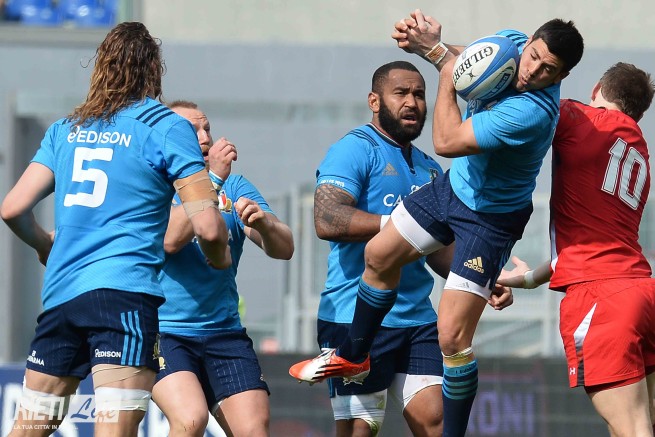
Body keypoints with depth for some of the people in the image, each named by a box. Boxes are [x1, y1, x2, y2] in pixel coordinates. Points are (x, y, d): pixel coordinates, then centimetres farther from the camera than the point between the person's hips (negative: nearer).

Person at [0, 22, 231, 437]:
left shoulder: (65, 130, 15)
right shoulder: (167, 127, 0)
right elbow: (207, 227, -6)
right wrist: (220, 259, 16)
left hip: (59, 295, 6)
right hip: (125, 294, -5)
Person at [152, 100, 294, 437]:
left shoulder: (234, 188, 10)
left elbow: (284, 249, -2)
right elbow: (169, 240, -21)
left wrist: (264, 223, -24)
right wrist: (212, 179, -27)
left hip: (223, 332, 4)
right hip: (162, 331, -4)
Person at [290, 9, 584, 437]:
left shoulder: (533, 111, -39)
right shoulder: (510, 43, -17)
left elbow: (447, 141, -33)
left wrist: (445, 66, -24)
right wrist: (430, 46, -13)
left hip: (490, 220, -8)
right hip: (456, 185, 8)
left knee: (452, 336, -12)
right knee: (380, 256, 23)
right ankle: (354, 357, 46)